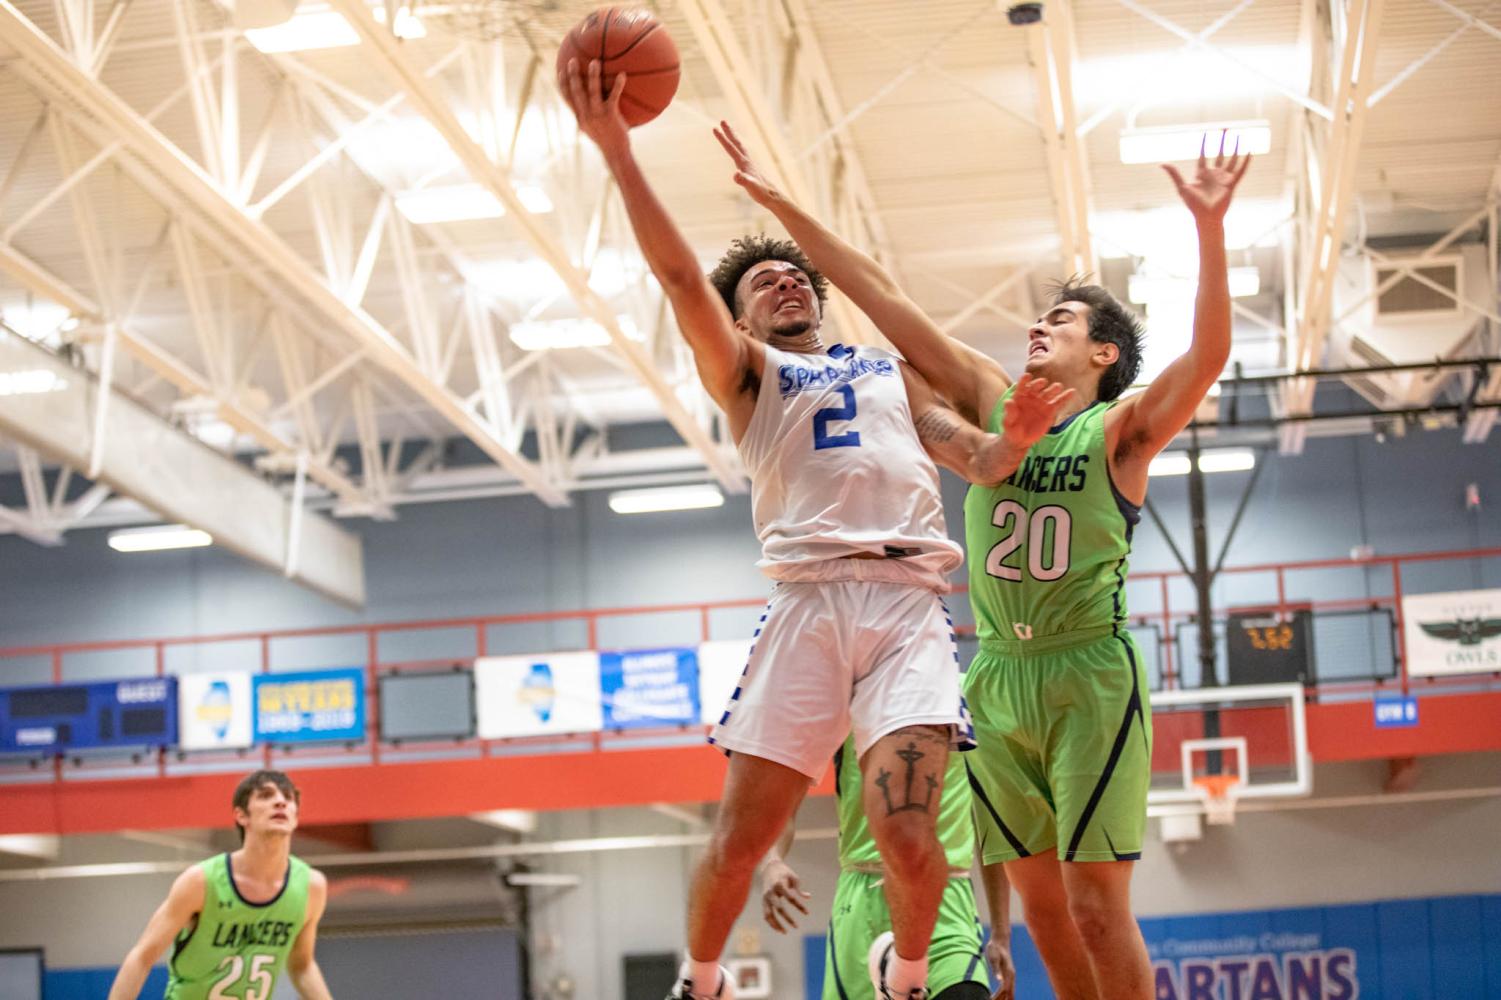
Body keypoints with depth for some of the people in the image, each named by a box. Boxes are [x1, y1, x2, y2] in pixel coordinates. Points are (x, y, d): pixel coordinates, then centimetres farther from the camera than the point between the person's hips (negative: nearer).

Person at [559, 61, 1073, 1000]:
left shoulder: (892, 371, 28)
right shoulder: (747, 371, 19)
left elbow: (978, 460, 19)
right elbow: (681, 275, 3)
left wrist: (1016, 437, -5)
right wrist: (618, 151, -7)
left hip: (910, 604, 1)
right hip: (807, 602, -1)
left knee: (906, 832, -17)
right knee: (738, 842, -2)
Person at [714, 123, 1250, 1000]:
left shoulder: (1122, 428, -2)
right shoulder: (993, 402, 10)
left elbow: (1208, 354, -21)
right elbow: (885, 299, 7)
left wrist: (1211, 228, -34)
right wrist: (781, 204, 5)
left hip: (1091, 674, -5)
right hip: (998, 679, 5)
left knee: (1098, 907, -9)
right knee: (1043, 905, 8)